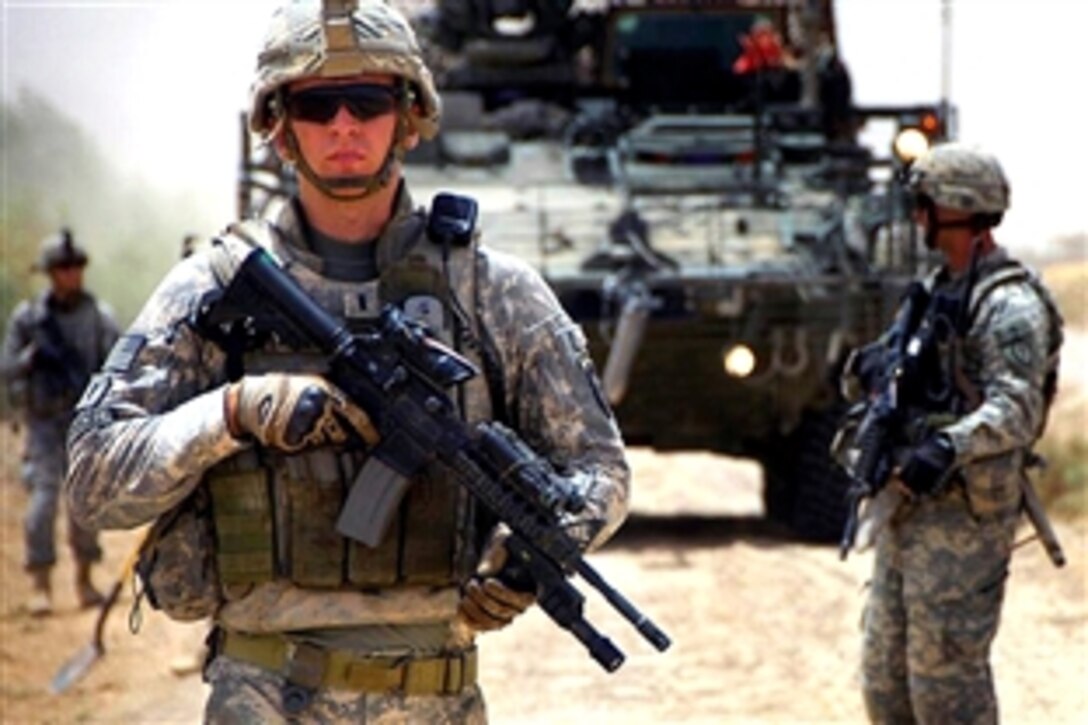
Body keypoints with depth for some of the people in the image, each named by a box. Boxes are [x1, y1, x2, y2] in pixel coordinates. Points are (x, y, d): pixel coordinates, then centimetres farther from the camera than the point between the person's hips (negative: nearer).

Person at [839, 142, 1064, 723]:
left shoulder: (1009, 304, -13)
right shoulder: (934, 290, 15)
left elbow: (1015, 409, -25)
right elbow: (862, 382, 18)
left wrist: (949, 447, -41)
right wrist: (867, 368, -6)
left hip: (964, 516, -9)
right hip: (906, 510, 9)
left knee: (947, 676, -6)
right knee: (884, 675, 13)